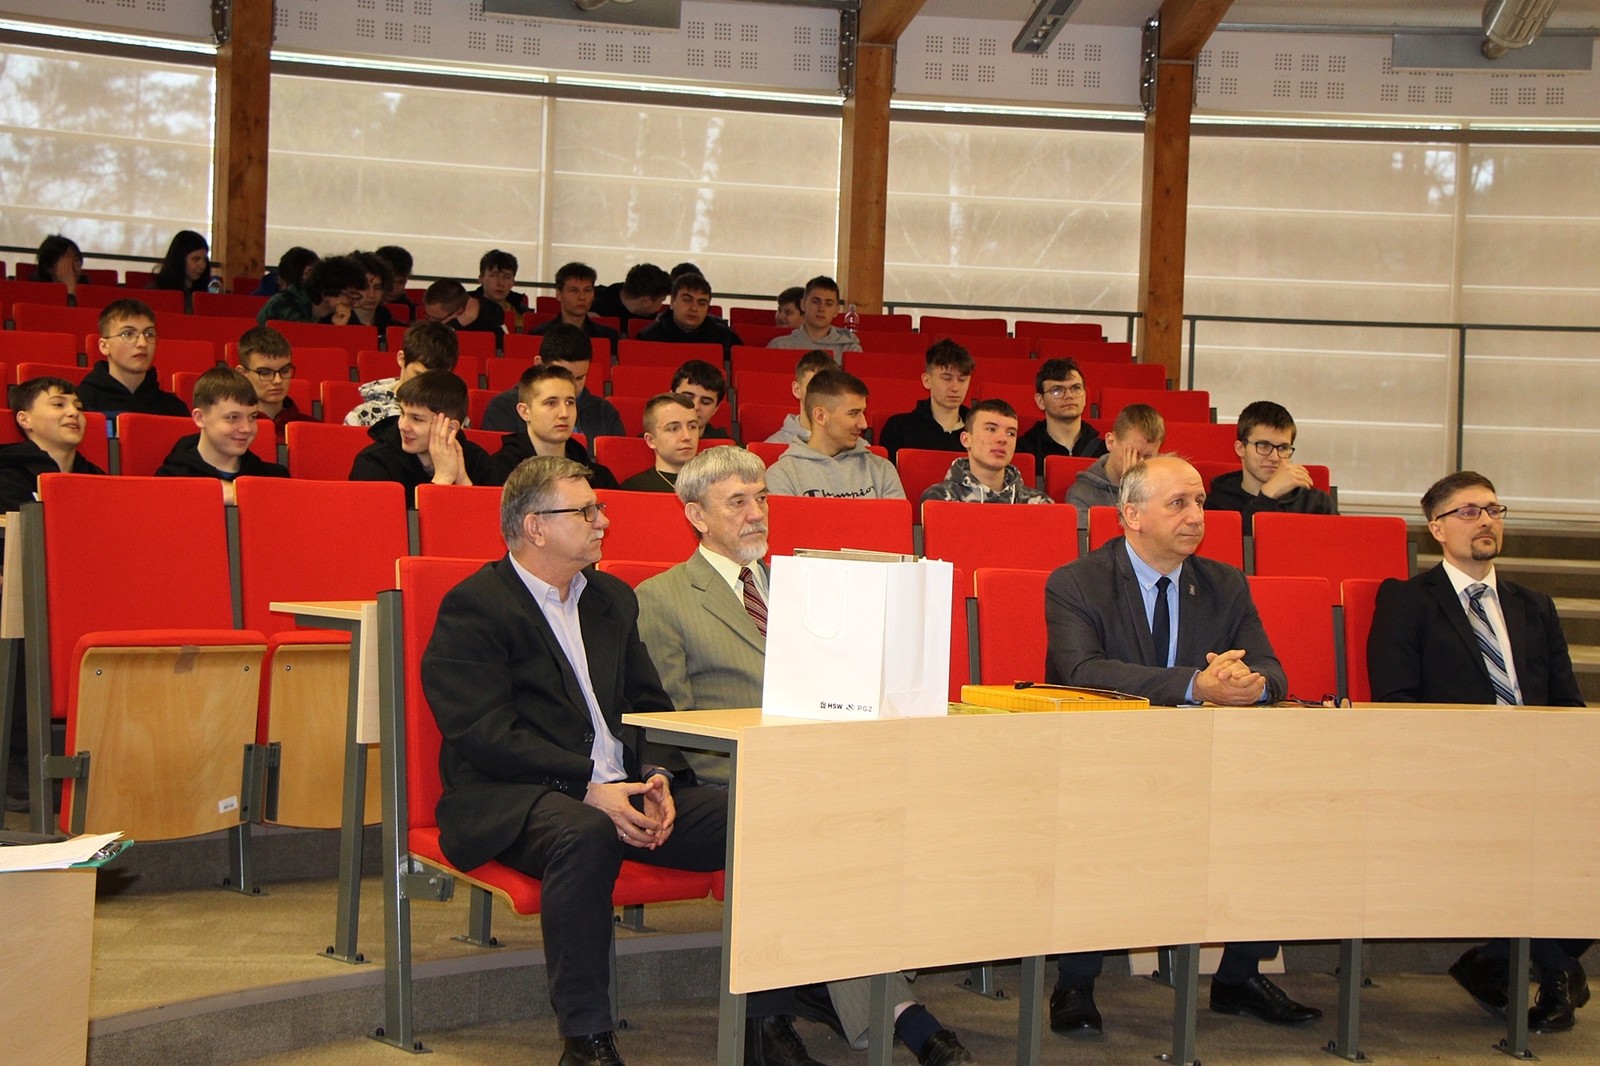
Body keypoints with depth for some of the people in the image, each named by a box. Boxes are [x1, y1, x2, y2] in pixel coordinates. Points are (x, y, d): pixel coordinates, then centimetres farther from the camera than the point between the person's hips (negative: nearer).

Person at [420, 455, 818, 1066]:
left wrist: (657, 777, -4)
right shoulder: (473, 608, -3)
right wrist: (590, 787, -21)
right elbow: (485, 735, -13)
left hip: (625, 788, 6)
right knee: (586, 836, -39)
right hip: (515, 798, -6)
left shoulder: (612, 598, 21)